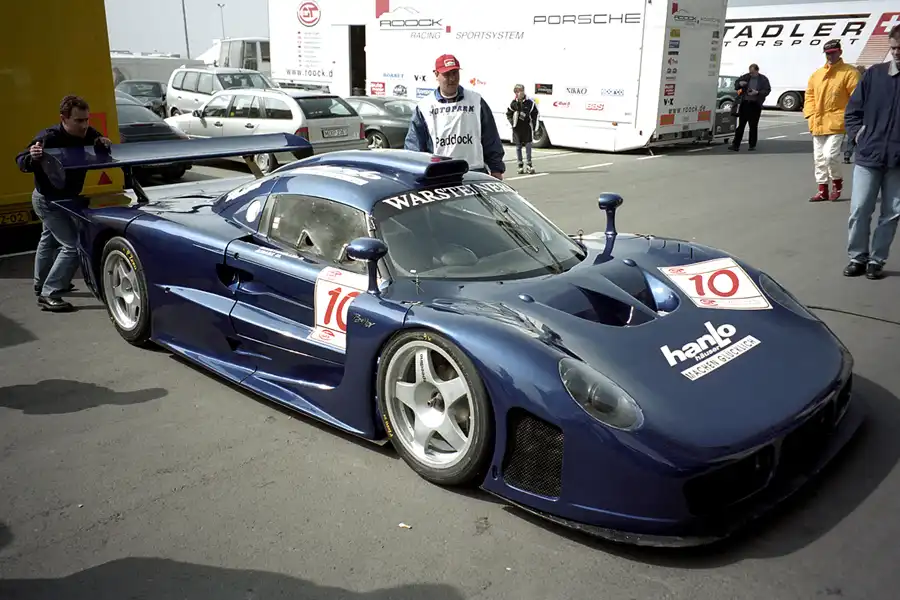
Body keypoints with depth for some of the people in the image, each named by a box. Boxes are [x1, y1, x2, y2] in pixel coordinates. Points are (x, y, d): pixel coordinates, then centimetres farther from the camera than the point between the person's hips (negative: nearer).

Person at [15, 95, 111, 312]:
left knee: (50, 239, 28)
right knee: (72, 246, -18)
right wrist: (32, 157, -46)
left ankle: (41, 285, 50)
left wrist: (103, 144, -21)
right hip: (48, 200, -9)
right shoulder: (48, 138, -31)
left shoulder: (88, 134, -13)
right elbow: (20, 162, -23)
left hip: (65, 197, 9)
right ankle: (48, 295, -10)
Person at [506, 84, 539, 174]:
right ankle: (520, 165, 12)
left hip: (527, 127, -1)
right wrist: (512, 123, -1)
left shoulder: (530, 102, -3)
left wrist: (533, 125, 2)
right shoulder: (513, 103, -1)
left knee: (528, 145, -1)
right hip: (517, 128, 1)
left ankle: (529, 164, 6)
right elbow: (508, 114, 10)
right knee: (518, 146, 5)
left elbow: (535, 114, 6)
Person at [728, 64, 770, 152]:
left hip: (755, 104, -1)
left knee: (753, 126, 4)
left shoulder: (763, 79, 1)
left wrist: (757, 92, -18)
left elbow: (767, 90, -3)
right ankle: (736, 145, -1)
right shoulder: (746, 77, 6)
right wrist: (740, 83, -9)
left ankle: (752, 145, 12)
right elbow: (736, 84, 15)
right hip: (744, 103, 2)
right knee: (741, 125, 0)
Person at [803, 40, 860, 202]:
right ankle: (823, 190, 18)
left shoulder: (849, 72, -3)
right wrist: (811, 115, 3)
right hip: (818, 124, 6)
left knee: (830, 155, -16)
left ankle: (837, 183, 10)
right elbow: (809, 96, 17)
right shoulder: (816, 74, 14)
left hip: (836, 124, -6)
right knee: (819, 158, 8)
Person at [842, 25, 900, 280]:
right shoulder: (874, 74, 3)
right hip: (868, 156, 0)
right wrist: (859, 135, -2)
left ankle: (876, 260, 16)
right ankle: (858, 257, 13)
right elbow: (853, 110, 10)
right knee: (859, 210, 0)